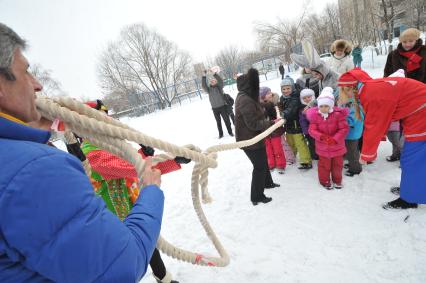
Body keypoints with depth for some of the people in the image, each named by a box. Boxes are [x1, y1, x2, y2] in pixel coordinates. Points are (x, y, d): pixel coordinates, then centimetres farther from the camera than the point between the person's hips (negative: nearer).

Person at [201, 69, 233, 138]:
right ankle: (221, 134, 25)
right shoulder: (209, 89, 4)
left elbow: (221, 81, -18)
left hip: (222, 107, -2)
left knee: (226, 120, 5)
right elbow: (203, 85, -11)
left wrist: (214, 74, -26)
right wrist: (204, 76, -20)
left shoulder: (219, 87, 0)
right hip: (215, 108, 2)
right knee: (218, 122, 13)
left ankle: (230, 132, 20)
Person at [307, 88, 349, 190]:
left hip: (337, 145, 1)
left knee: (337, 163, 19)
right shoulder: (315, 116, -12)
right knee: (324, 164, 13)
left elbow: (344, 129, -16)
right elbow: (312, 130, -13)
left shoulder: (338, 114, -16)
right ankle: (324, 180, 33)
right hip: (323, 146, 0)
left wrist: (335, 139, -28)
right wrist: (321, 136, -32)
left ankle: (337, 180, 41)